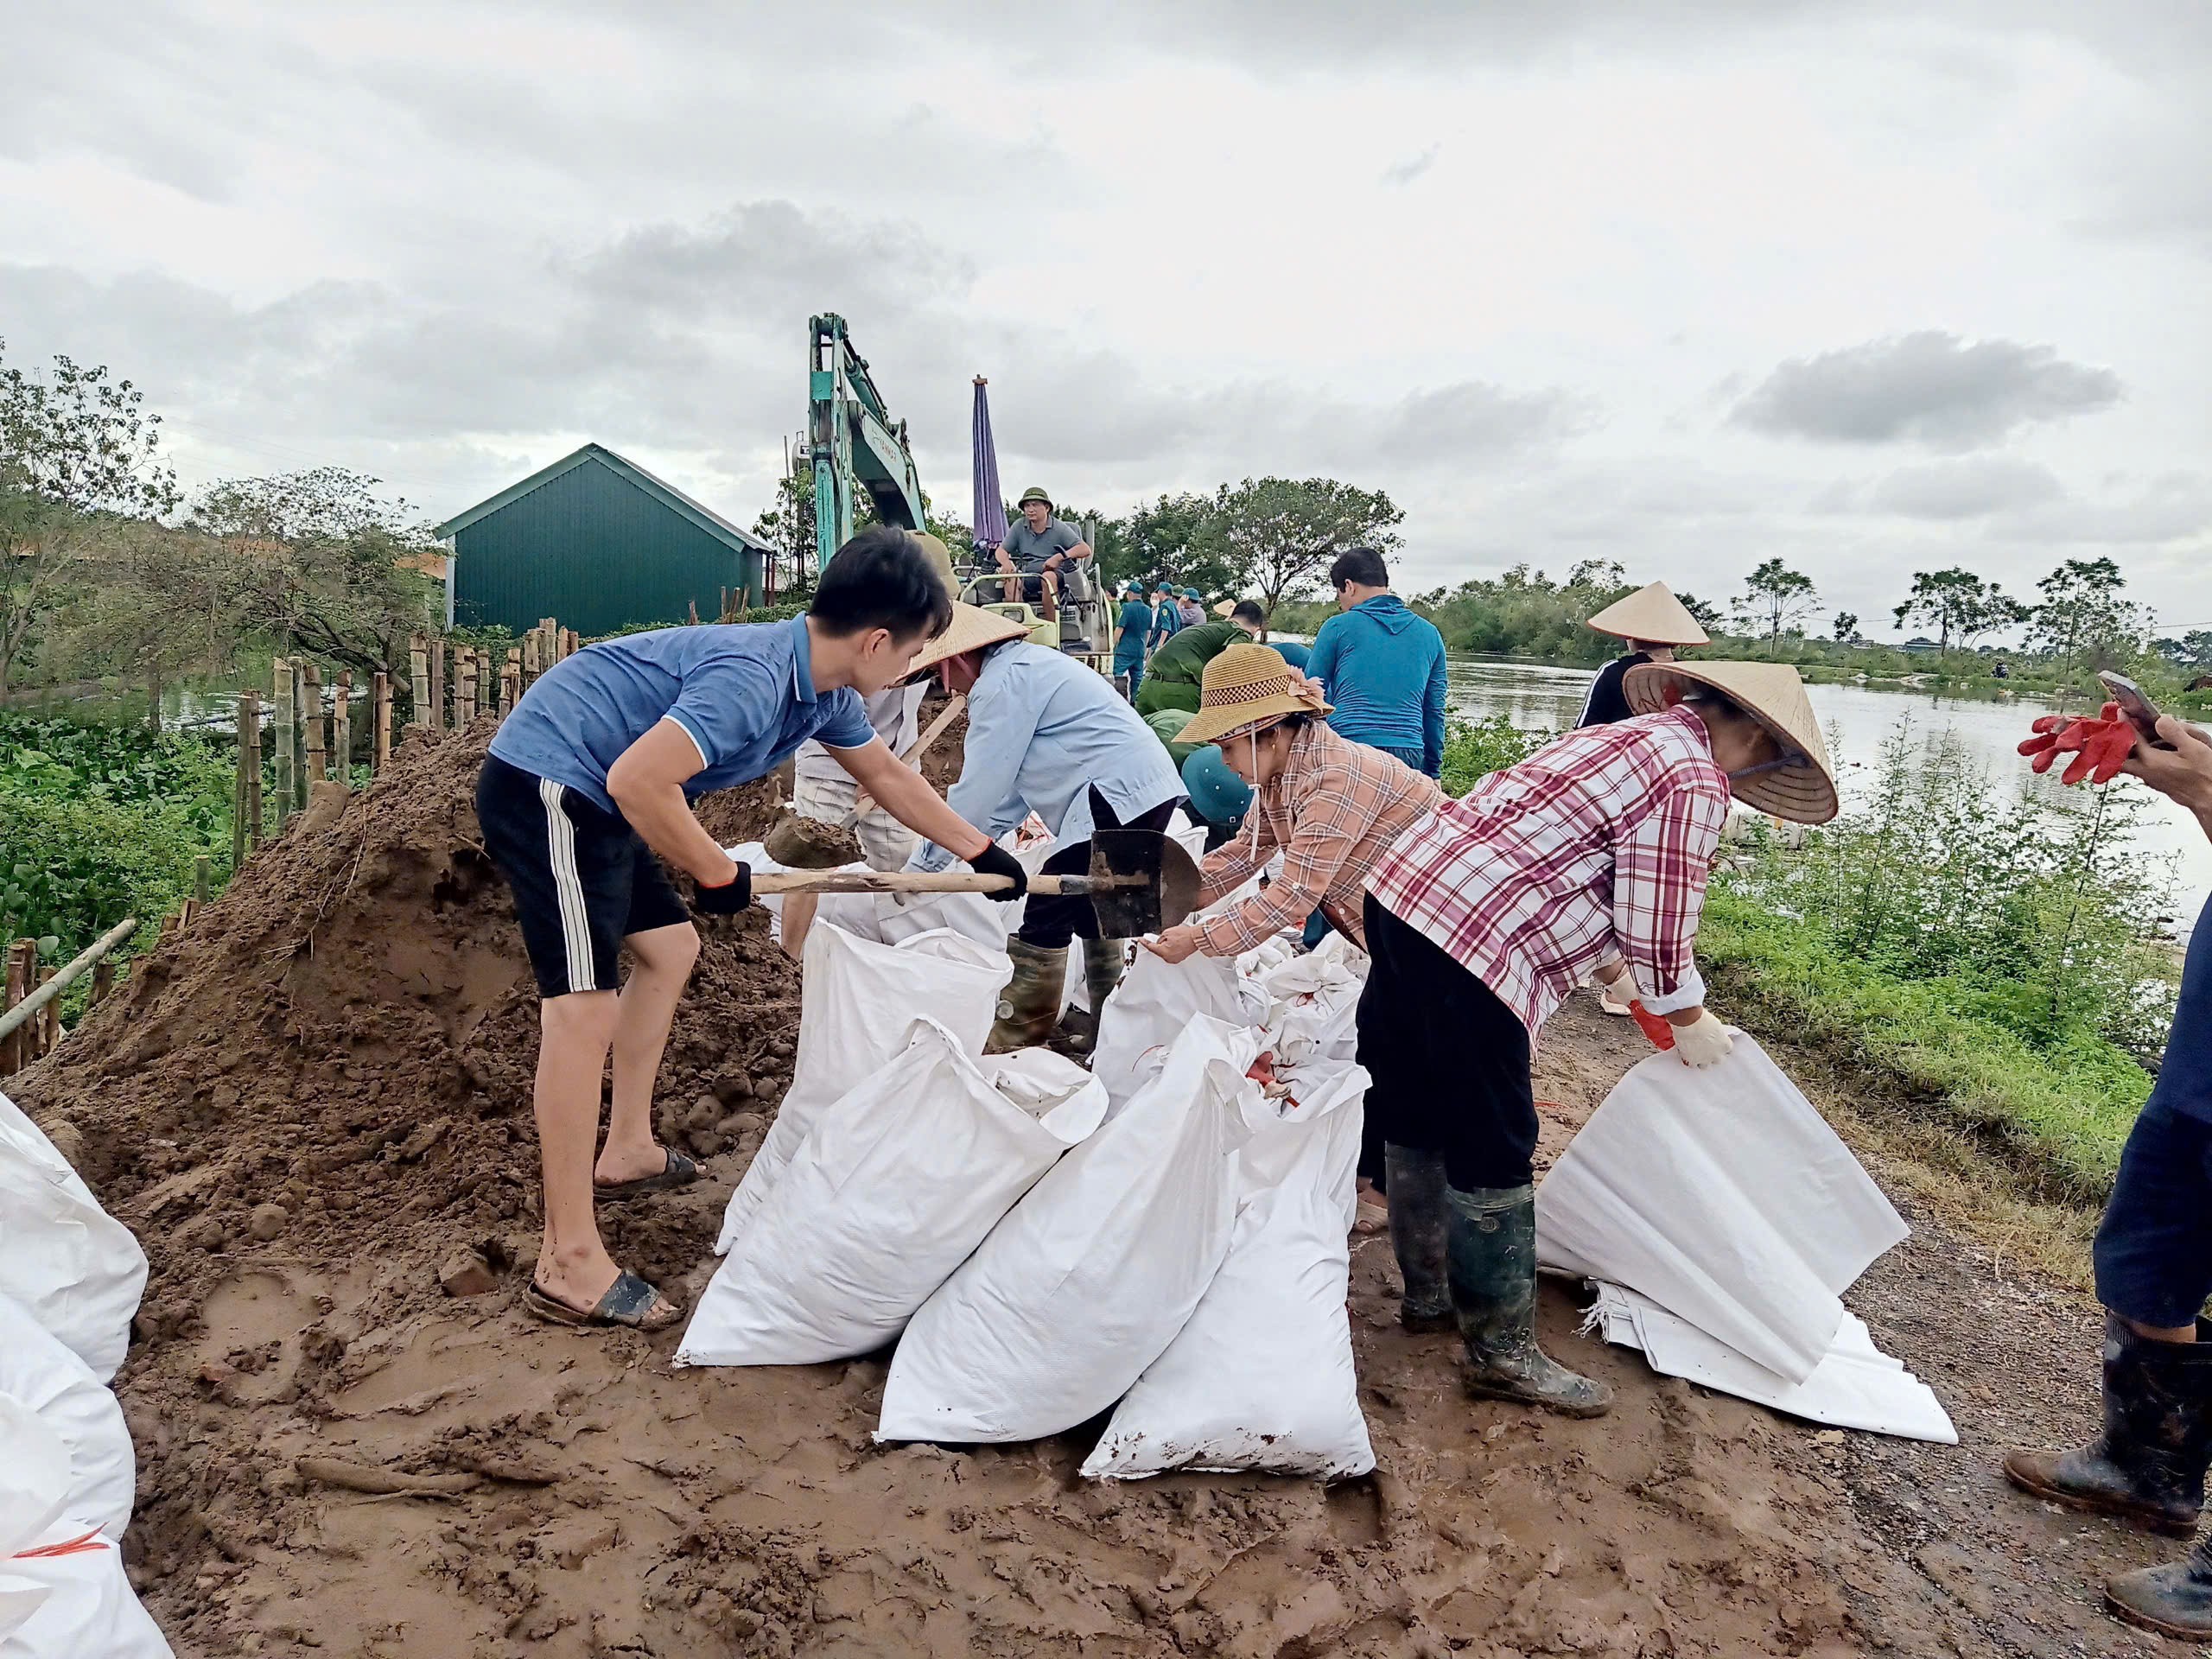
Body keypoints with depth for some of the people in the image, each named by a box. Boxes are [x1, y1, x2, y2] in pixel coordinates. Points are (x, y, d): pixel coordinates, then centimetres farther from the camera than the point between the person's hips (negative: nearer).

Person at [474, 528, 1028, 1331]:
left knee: (669, 948, 19)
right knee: (584, 1008, -12)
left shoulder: (826, 689, 5)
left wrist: (983, 853, 26)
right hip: (545, 785, -10)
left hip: (591, 798, 11)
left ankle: (626, 1151, 32)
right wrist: (718, 875, -18)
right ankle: (570, 1264, -7)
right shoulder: (753, 678, -25)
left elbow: (888, 775, 21)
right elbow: (638, 780, -33)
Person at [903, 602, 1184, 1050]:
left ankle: (1013, 1040, 1)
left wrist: (924, 864, -2)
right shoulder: (1028, 665, 23)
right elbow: (1016, 781, 25)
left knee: (1045, 919, -5)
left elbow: (979, 788, -10)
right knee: (1091, 909, 21)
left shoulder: (1002, 683, -9)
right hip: (1153, 789, 11)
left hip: (1116, 798, -11)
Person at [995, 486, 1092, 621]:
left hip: (1056, 573, -3)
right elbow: (1001, 550, 14)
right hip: (1027, 575, 3)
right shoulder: (1019, 527, 12)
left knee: (1048, 577, -37)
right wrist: (1006, 562, -12)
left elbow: (1085, 549, -7)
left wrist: (1059, 557, -23)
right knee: (1012, 580, -30)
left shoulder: (1059, 528, 2)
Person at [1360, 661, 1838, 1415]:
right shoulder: (1694, 782, -8)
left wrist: (1615, 967, 43)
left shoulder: (1625, 740, 21)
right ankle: (1501, 1352, 16)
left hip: (1402, 893, 10)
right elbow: (1660, 935, -7)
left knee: (1418, 1124, 21)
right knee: (1492, 1154, 3)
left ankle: (1429, 1293, 39)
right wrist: (1692, 1023, 11)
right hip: (1469, 947, -10)